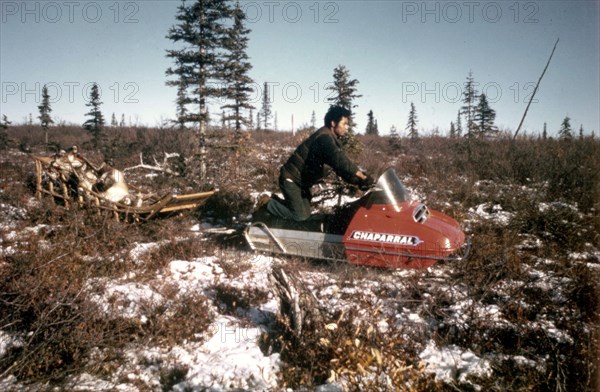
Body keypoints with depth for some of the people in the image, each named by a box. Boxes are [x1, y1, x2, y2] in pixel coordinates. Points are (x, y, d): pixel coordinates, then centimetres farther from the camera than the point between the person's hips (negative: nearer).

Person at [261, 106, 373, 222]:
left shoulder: (331, 139, 7)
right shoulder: (324, 137, -24)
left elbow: (341, 166, 4)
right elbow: (339, 161, -38)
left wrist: (358, 181, -9)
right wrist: (361, 175, -38)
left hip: (301, 181, 10)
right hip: (290, 179, -10)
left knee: (306, 213, 14)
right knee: (300, 216, -13)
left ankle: (274, 202, 23)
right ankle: (267, 203, 2)